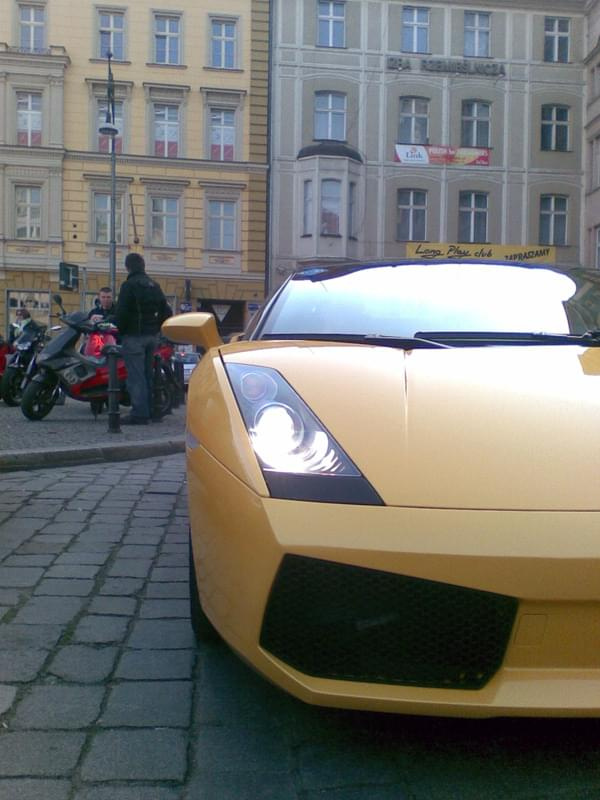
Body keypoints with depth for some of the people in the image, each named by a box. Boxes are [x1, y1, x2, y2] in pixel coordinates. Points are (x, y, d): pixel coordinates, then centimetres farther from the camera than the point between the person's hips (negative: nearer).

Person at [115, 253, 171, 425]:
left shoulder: (129, 285, -10)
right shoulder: (155, 286, 13)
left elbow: (121, 312, -15)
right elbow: (166, 311, 13)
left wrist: (121, 330, -1)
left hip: (134, 336, -7)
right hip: (152, 336, 7)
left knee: (136, 375, -7)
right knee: (148, 374, 14)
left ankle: (139, 414, -8)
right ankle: (152, 411, 17)